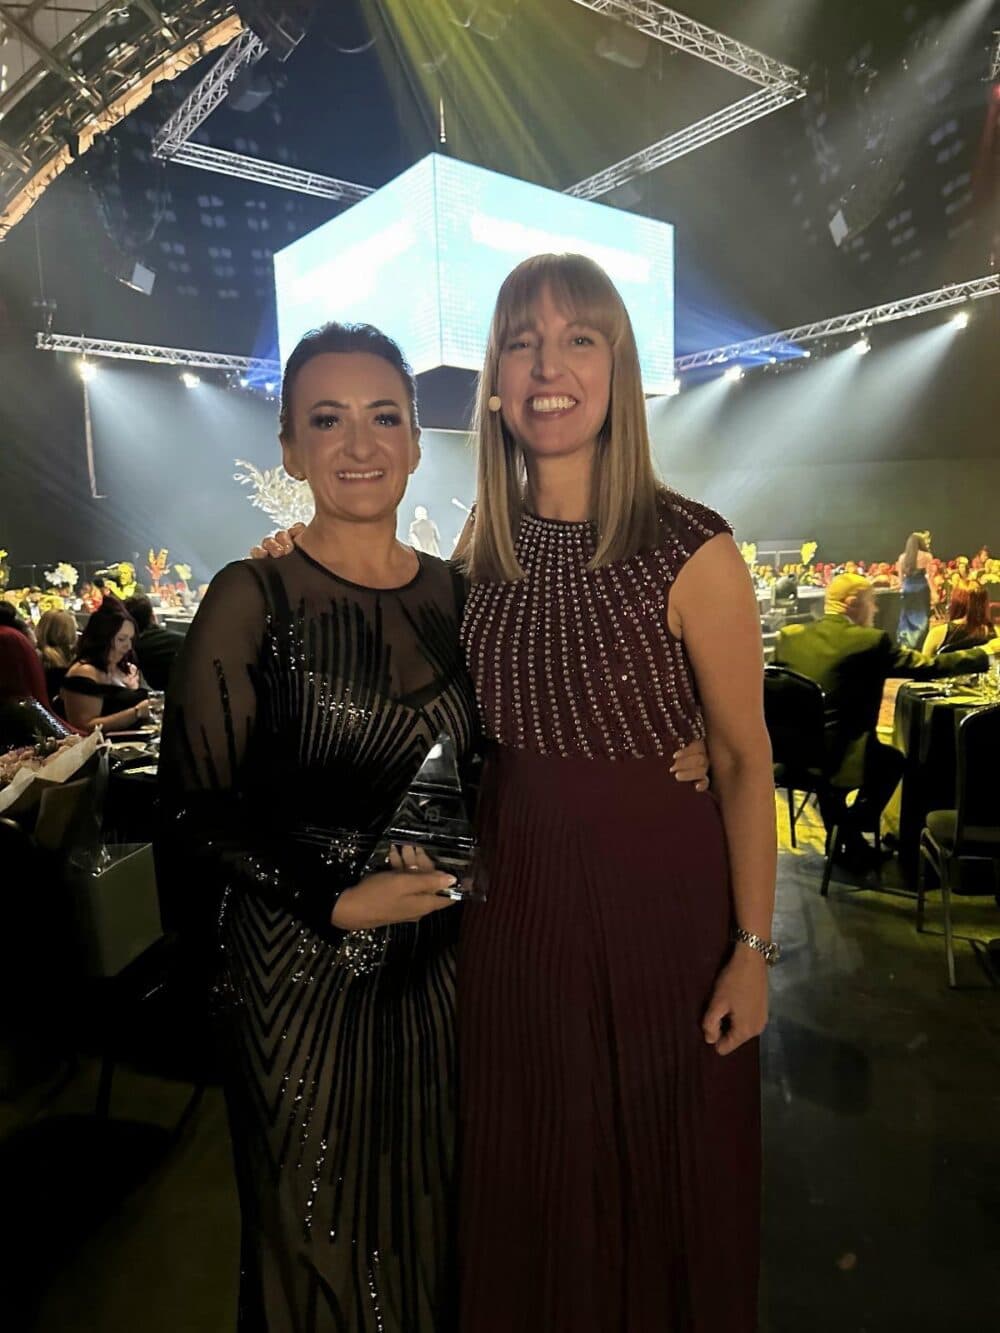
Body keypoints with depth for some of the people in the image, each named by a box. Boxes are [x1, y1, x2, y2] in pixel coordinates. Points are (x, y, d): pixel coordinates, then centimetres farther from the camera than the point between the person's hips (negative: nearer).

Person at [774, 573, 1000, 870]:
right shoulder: (871, 641, -10)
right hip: (834, 760, -4)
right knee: (893, 759, 26)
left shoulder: (789, 636, 1)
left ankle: (841, 836, 41)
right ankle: (851, 840, 30)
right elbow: (930, 667, -2)